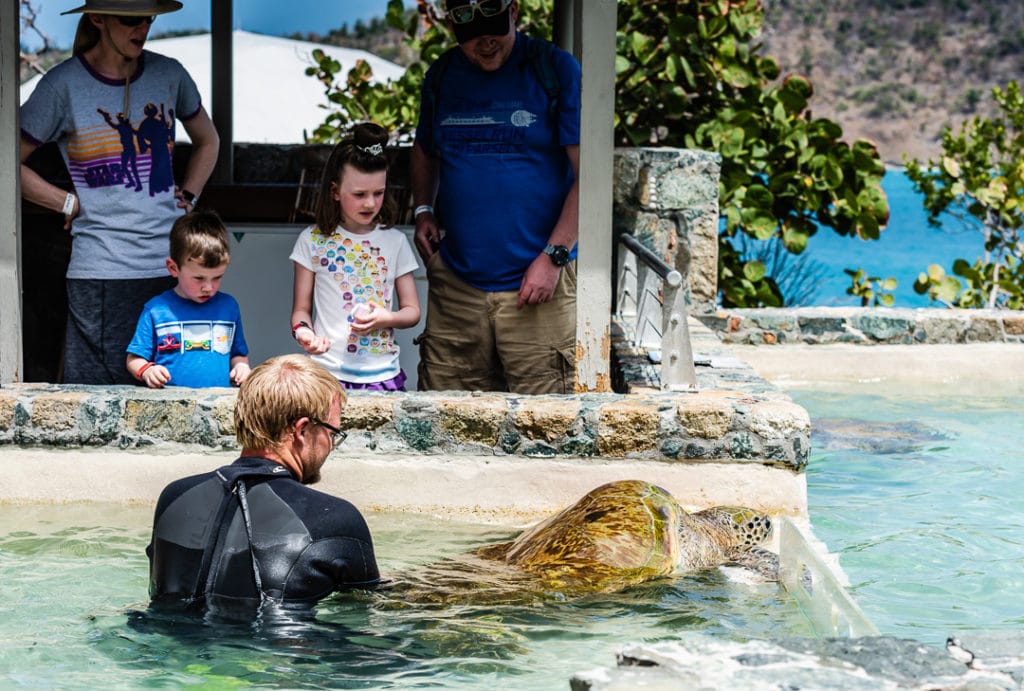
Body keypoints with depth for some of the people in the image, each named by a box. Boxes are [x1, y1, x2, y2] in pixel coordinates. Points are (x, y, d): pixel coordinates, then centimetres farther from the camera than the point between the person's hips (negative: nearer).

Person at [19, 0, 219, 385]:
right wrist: (71, 204, -1)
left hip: (172, 265, 4)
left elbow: (207, 141, 28)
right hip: (102, 271, -4)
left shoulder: (168, 75, 10)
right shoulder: (63, 85, -2)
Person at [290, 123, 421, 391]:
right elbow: (301, 309, 6)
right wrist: (303, 331, -16)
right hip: (326, 371, -1)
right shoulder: (313, 241, 3)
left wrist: (386, 319, -11)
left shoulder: (395, 242, 7)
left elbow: (412, 310, 10)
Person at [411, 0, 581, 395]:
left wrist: (553, 257, -12)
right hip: (454, 282, 5)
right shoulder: (442, 76, 12)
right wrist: (423, 211, 11)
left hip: (537, 284, -4)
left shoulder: (556, 70, -3)